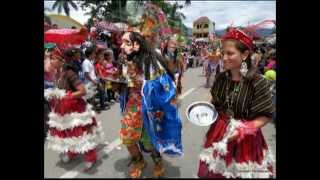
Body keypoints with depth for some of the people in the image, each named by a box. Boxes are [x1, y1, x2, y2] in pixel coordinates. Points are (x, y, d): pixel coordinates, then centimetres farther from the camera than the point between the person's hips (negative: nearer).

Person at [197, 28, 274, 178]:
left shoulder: (257, 82, -20)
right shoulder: (221, 78, -5)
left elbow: (266, 116, -14)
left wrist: (246, 129, -25)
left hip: (245, 140, -4)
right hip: (219, 135, 4)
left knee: (241, 173, 16)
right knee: (213, 172, 19)